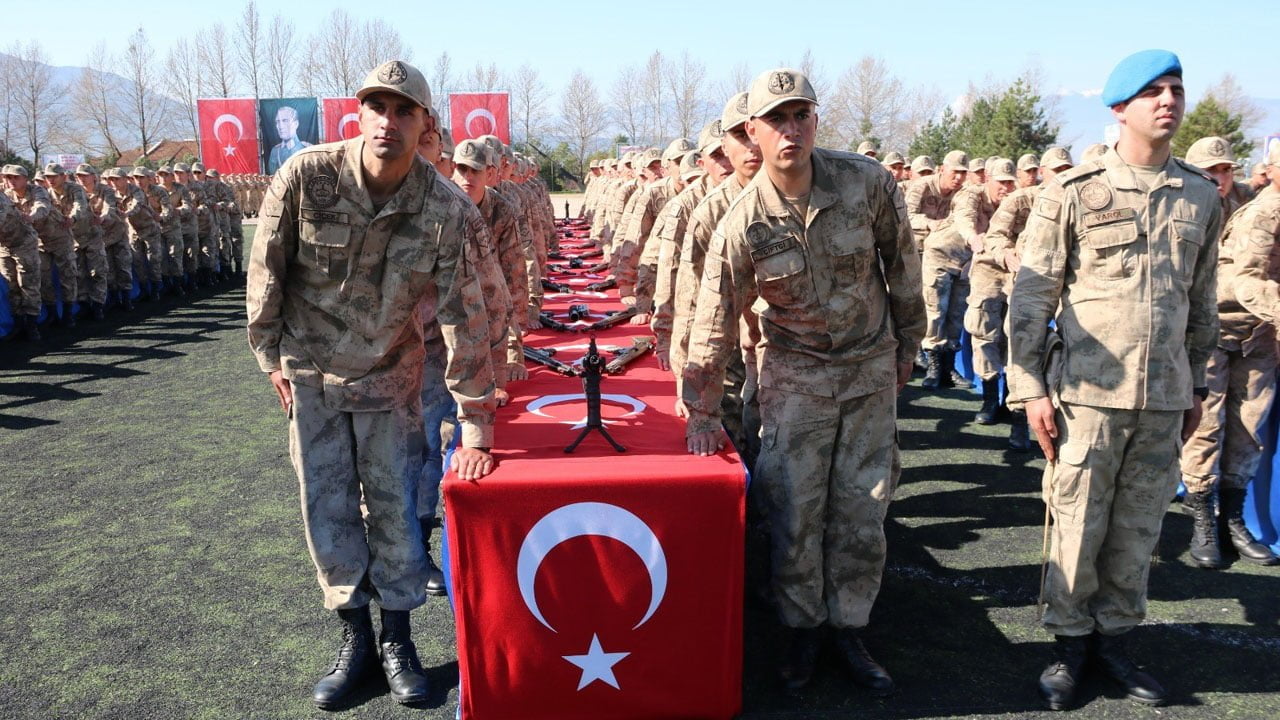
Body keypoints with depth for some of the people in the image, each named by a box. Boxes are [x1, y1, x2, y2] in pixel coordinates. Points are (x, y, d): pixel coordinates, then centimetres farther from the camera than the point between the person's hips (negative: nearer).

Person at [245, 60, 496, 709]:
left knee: (395, 509, 5)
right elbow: (266, 269, -5)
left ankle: (397, 640, 25)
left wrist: (475, 429, -16)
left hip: (391, 378, 0)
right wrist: (271, 356, 1)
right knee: (328, 511, 7)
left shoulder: (442, 207, -17)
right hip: (309, 375, 1)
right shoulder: (306, 175, -18)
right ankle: (355, 636, 27)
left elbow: (463, 316, -15)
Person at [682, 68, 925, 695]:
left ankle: (850, 629, 25)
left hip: (871, 367, 2)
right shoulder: (742, 225, -17)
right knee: (796, 511, 2)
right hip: (795, 375, -2)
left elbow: (901, 263, 3)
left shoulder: (868, 181, -13)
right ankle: (802, 628, 24)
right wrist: (703, 413, -5)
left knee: (862, 509, 7)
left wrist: (906, 344, 10)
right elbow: (714, 323, -9)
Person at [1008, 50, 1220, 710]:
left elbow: (1202, 301, 16)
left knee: (1139, 527, 12)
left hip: (1165, 396, 4)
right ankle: (1069, 640, 22)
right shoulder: (1072, 193, -4)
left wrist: (1196, 384, 16)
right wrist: (1031, 388, -8)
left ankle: (1113, 636, 29)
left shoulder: (1201, 197, 9)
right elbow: (1031, 296, -5)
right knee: (1078, 524, 5)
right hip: (1088, 390, -4)